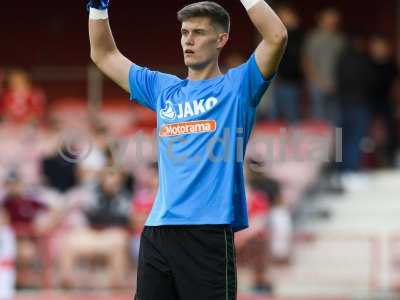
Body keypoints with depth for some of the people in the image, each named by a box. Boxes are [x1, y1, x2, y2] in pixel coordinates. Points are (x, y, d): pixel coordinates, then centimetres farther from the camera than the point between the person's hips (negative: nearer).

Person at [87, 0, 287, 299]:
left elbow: (277, 37, -10)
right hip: (156, 232, 6)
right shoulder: (163, 89, 19)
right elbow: (104, 55, 27)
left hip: (209, 234, -6)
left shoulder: (237, 87, 4)